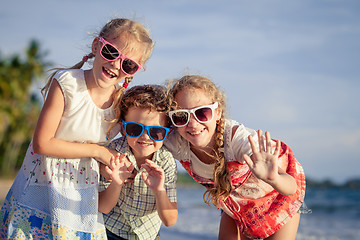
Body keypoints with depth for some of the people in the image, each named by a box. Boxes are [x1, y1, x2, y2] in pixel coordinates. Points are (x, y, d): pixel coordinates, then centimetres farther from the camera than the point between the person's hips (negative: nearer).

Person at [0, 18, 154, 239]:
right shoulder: (67, 82, -18)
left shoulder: (123, 100, -4)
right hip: (42, 185, -3)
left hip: (84, 195, 4)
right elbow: (42, 143, -19)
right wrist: (95, 150, -17)